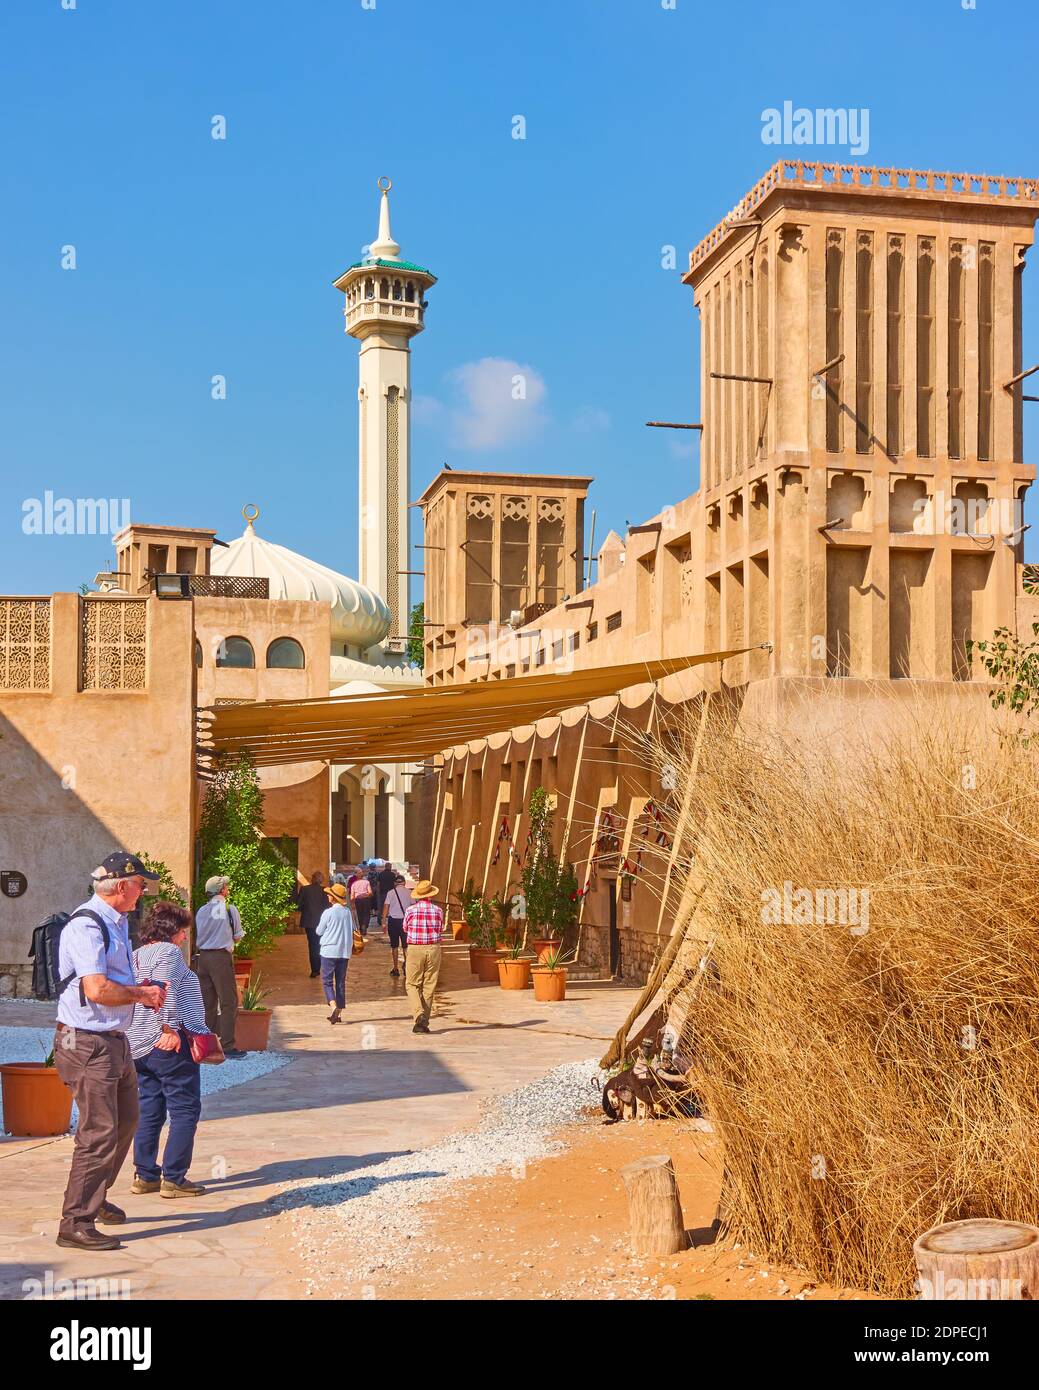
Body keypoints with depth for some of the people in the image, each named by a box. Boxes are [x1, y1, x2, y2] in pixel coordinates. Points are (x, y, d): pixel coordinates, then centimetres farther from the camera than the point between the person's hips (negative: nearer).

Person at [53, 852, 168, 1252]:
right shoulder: (86, 927, -20)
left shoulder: (118, 923, 13)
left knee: (125, 1120, 21)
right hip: (88, 1044, -11)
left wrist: (143, 990, 8)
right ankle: (76, 1223, -2)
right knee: (99, 1133, -9)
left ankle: (95, 1199, 37)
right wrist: (141, 994, -13)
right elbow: (98, 990, -29)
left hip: (115, 1040, 11)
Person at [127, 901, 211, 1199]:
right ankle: (173, 1179, -3)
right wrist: (170, 1028, -22)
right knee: (185, 1110, -2)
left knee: (150, 1111, 13)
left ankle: (144, 1175, 14)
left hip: (140, 1047, 9)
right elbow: (166, 990, -22)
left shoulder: (136, 955, 18)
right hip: (170, 1046, -9)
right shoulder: (169, 952, -10)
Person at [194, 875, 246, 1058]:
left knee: (207, 1002, 12)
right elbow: (238, 936, 0)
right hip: (222, 956, -6)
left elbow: (199, 936, 12)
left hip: (203, 957, 6)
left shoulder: (201, 911, 7)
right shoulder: (229, 909, -7)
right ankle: (227, 1045, -5)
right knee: (228, 1002, -1)